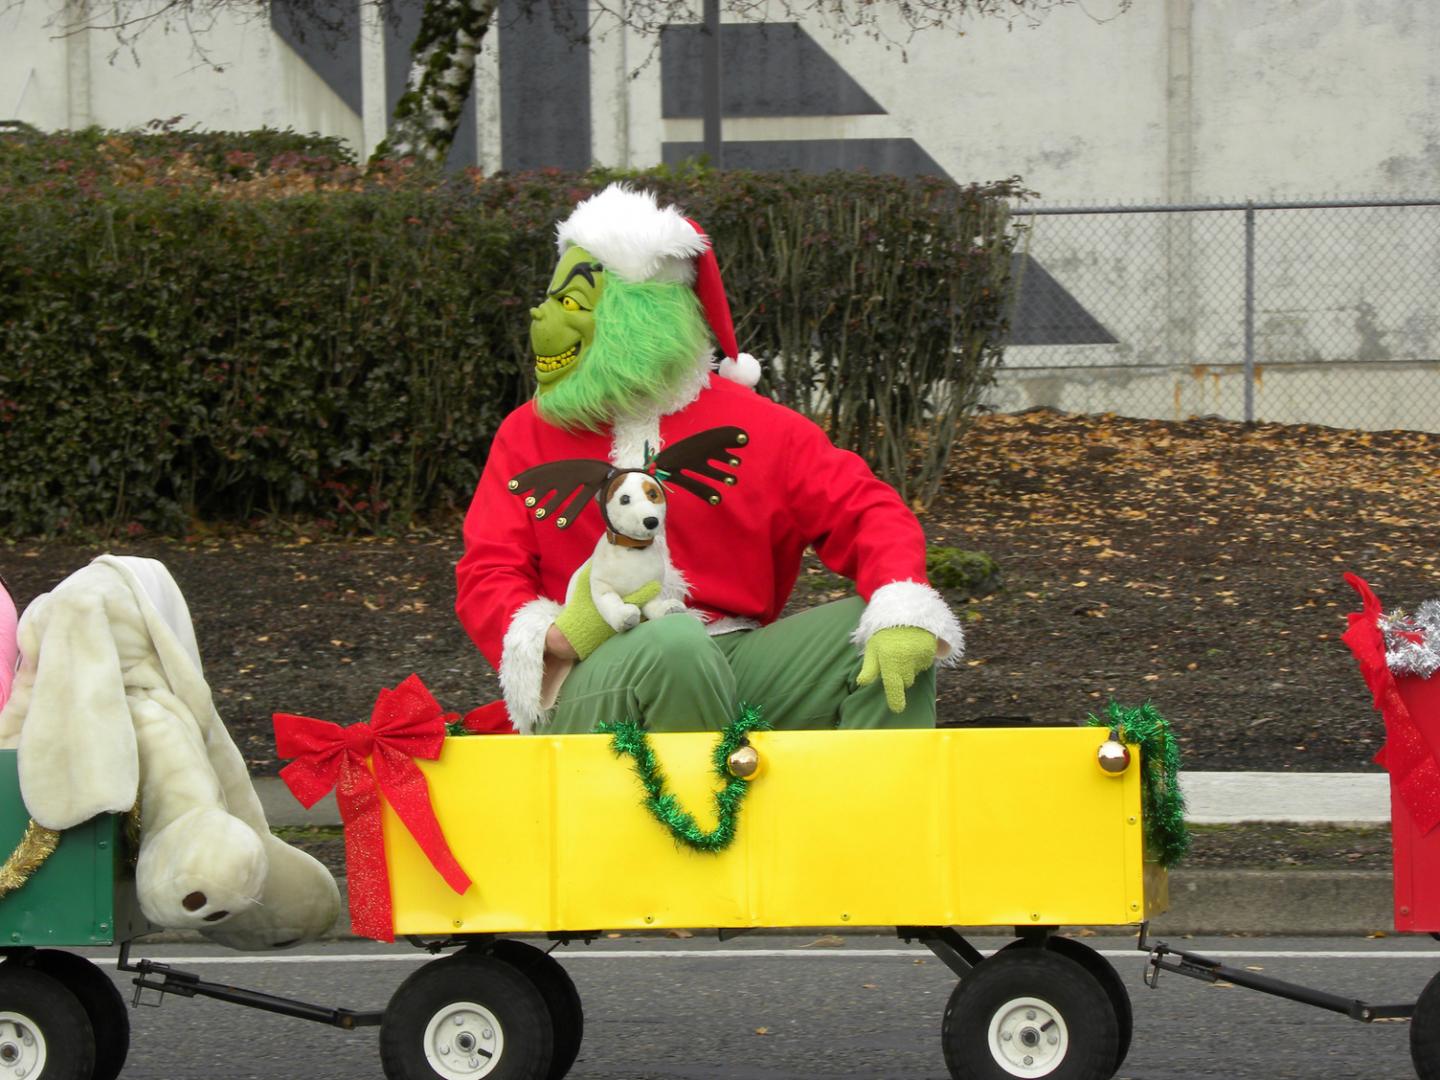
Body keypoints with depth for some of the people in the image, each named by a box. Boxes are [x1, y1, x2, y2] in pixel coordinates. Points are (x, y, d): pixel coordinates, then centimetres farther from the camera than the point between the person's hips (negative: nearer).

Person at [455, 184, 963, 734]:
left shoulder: (756, 427, 8)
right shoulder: (528, 435, 10)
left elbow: (870, 514, 2)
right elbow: (487, 576, 3)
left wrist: (902, 614, -20)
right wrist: (553, 638, -21)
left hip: (738, 668, 3)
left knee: (886, 640, -17)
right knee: (672, 644, -37)